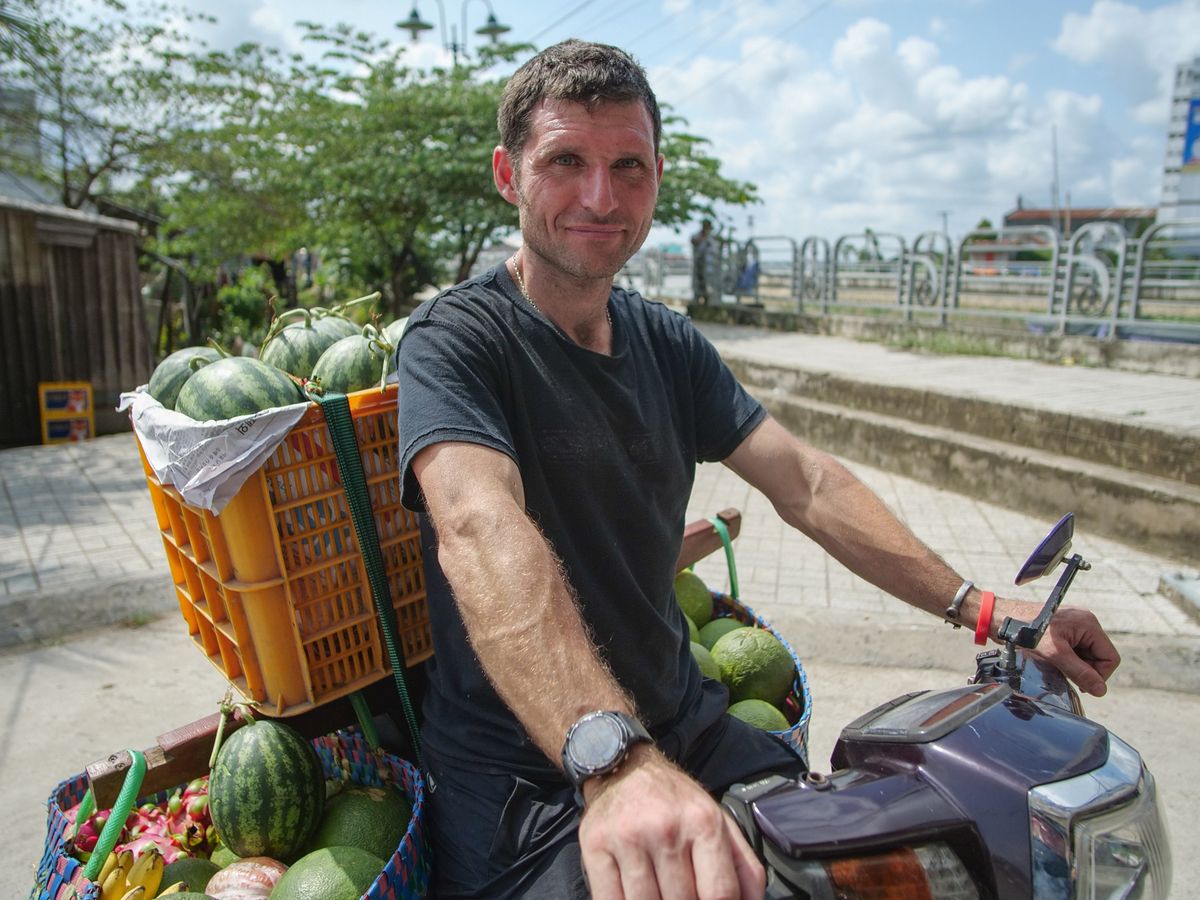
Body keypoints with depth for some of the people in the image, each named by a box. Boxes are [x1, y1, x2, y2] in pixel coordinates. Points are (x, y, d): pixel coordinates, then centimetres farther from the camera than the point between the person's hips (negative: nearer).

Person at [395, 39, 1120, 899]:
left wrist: (978, 606, -6)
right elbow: (480, 529, -33)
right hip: (521, 773, -5)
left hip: (681, 726, 6)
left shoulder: (668, 342, 7)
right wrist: (615, 762, -47)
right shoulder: (455, 338, -14)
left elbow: (807, 483, 3)